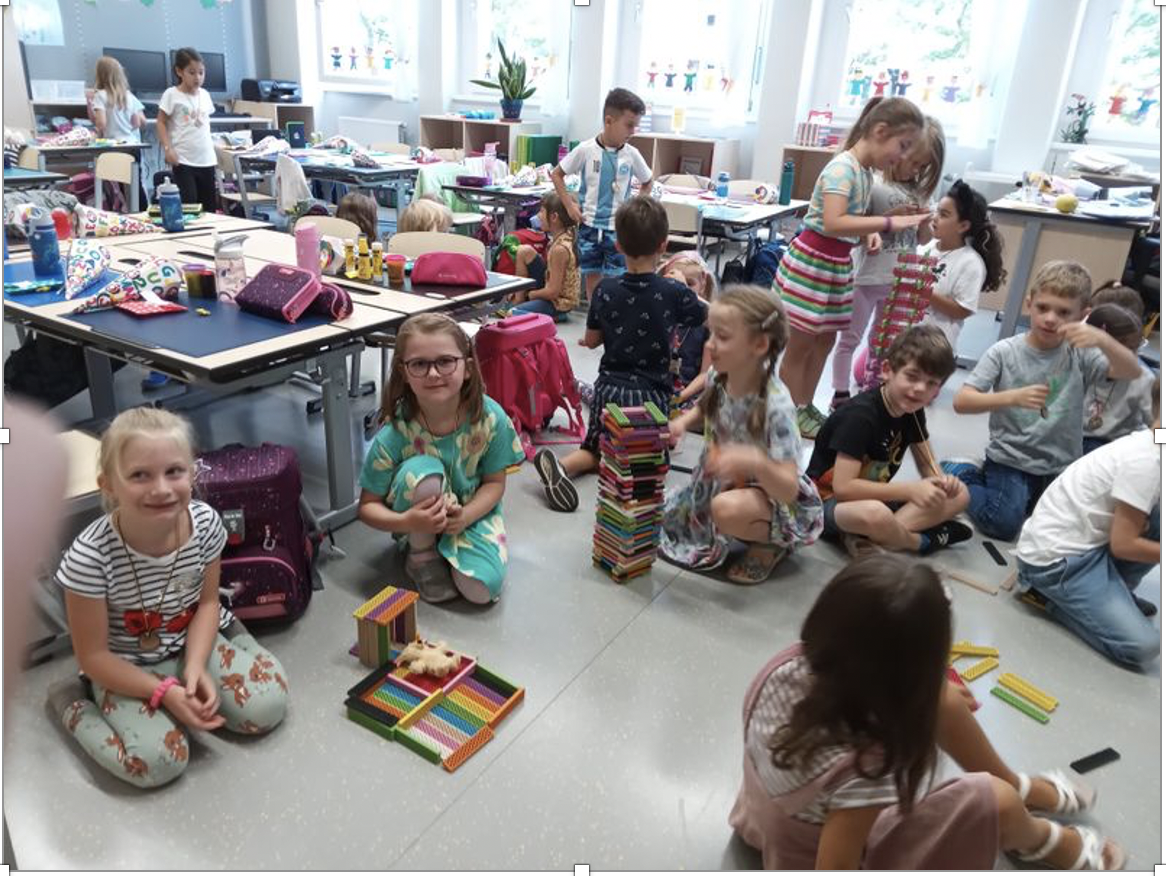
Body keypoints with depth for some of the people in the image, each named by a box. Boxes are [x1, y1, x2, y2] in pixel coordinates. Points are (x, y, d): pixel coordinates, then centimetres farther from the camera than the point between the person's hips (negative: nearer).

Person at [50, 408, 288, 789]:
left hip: (196, 641, 3)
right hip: (128, 668, -3)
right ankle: (72, 704, 7)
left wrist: (195, 667, -19)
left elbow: (207, 602, -4)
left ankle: (189, 690, 13)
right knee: (157, 761, -21)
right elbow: (93, 654, -17)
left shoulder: (205, 522, -20)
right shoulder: (90, 556, -29)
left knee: (267, 707, -14)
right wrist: (164, 692, -23)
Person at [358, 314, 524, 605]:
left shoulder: (490, 417, -23)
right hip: (418, 515, -1)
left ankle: (449, 549, 12)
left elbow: (495, 482, -9)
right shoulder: (394, 433, -25)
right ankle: (422, 553, -7)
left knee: (482, 588, -22)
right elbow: (368, 505, -16)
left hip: (471, 509, 1)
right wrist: (407, 523, -36)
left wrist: (465, 516, -27)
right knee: (422, 471, -35)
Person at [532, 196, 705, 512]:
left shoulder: (605, 291, -4)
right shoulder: (674, 292, -9)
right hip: (652, 393, -2)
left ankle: (561, 465, -11)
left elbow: (591, 340, 8)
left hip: (610, 389, 2)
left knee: (597, 448, 20)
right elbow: (711, 317, 11)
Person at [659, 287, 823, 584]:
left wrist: (755, 461, -53)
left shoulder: (776, 406, -32)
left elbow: (788, 490, -34)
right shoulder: (717, 376, -13)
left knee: (726, 508, -36)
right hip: (720, 480, 7)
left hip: (771, 493, -7)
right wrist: (685, 420, -7)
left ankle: (771, 542, -4)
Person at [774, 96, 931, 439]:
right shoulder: (842, 167, -20)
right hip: (812, 262, -9)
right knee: (801, 344, 2)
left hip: (837, 265, 9)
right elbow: (833, 224, -33)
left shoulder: (865, 171, 7)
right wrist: (888, 223, -32)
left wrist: (872, 231, -3)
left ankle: (805, 407, 28)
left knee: (824, 341, 16)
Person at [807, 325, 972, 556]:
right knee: (874, 513, -41)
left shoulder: (913, 411, -1)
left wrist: (942, 480, -16)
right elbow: (843, 487, -29)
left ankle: (869, 538, -19)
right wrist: (910, 489, -27)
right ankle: (921, 540, -6)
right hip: (828, 500, -8)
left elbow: (928, 467, 9)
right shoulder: (860, 414, -24)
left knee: (959, 494, -3)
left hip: (873, 496, 9)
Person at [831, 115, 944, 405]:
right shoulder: (873, 184, -11)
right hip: (866, 278, -6)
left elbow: (924, 239, 11)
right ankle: (840, 396, 18)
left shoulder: (920, 191, 6)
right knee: (850, 339, 7)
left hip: (900, 281, 6)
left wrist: (925, 220, -9)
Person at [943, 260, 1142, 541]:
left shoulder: (1080, 354, -5)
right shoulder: (1004, 352, -10)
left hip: (1061, 466, 3)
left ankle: (1031, 498, 24)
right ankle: (964, 474, 9)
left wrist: (1103, 340, -35)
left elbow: (1133, 374, -18)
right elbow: (961, 402, -16)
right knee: (1003, 525, -19)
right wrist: (1012, 397, -31)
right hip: (1010, 460, -3)